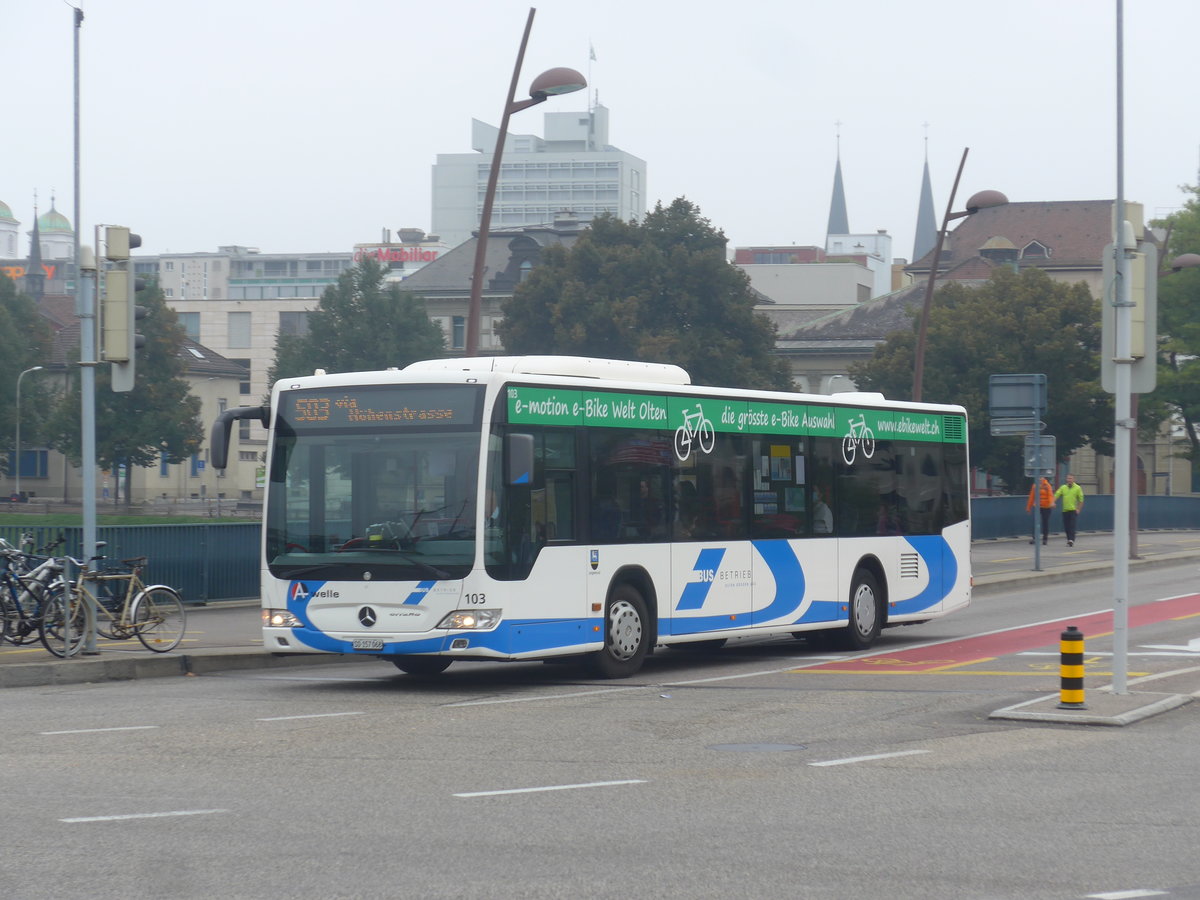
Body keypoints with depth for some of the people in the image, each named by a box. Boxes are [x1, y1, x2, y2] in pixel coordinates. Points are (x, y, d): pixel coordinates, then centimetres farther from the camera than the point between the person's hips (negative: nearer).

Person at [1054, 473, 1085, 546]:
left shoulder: (1077, 488, 1)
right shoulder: (1063, 487, 10)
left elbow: (1081, 500, 2)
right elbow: (1056, 495, 3)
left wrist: (1079, 509, -4)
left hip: (1073, 510, -4)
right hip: (1065, 510, 4)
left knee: (1072, 526, -12)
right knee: (1066, 527, 6)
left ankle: (1071, 540, -18)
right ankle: (1069, 540, 18)